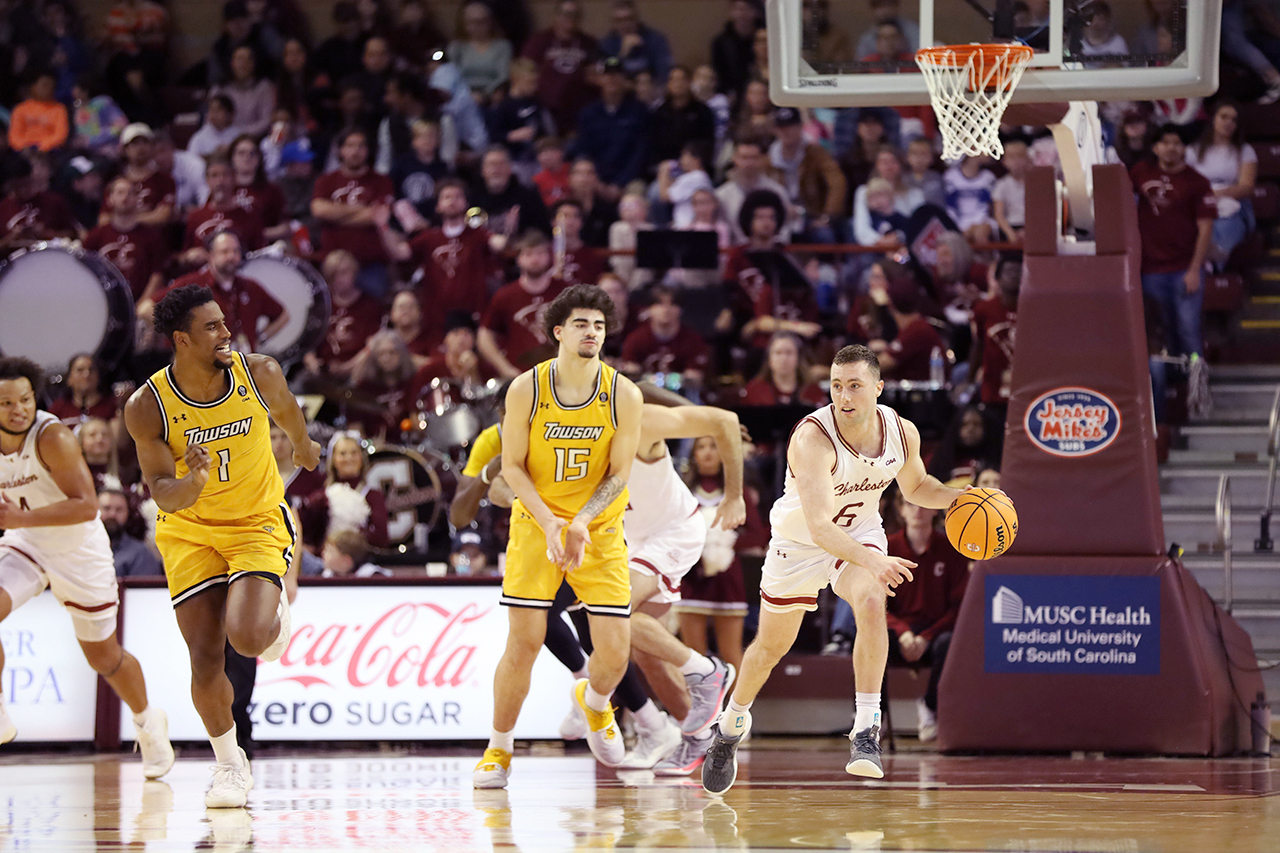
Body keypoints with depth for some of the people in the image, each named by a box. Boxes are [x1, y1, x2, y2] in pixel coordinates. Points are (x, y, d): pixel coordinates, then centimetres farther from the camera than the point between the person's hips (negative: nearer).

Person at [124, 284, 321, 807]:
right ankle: (229, 764, 19)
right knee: (206, 661, -4)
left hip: (259, 523, 0)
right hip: (188, 530, 0)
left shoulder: (259, 373, -16)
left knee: (246, 637, -22)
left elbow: (286, 410, 10)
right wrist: (193, 481, -39)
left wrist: (303, 446, 30)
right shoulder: (147, 407, -20)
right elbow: (163, 494, -17)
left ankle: (276, 614, 16)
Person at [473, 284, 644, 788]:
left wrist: (580, 523, -21)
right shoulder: (526, 390, -11)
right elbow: (512, 467, -6)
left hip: (601, 530, 1)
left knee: (615, 652, -5)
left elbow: (619, 473, -5)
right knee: (524, 642, -9)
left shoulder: (623, 395, -9)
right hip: (535, 525, -1)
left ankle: (594, 701, 32)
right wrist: (550, 523, -19)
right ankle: (499, 749, 9)